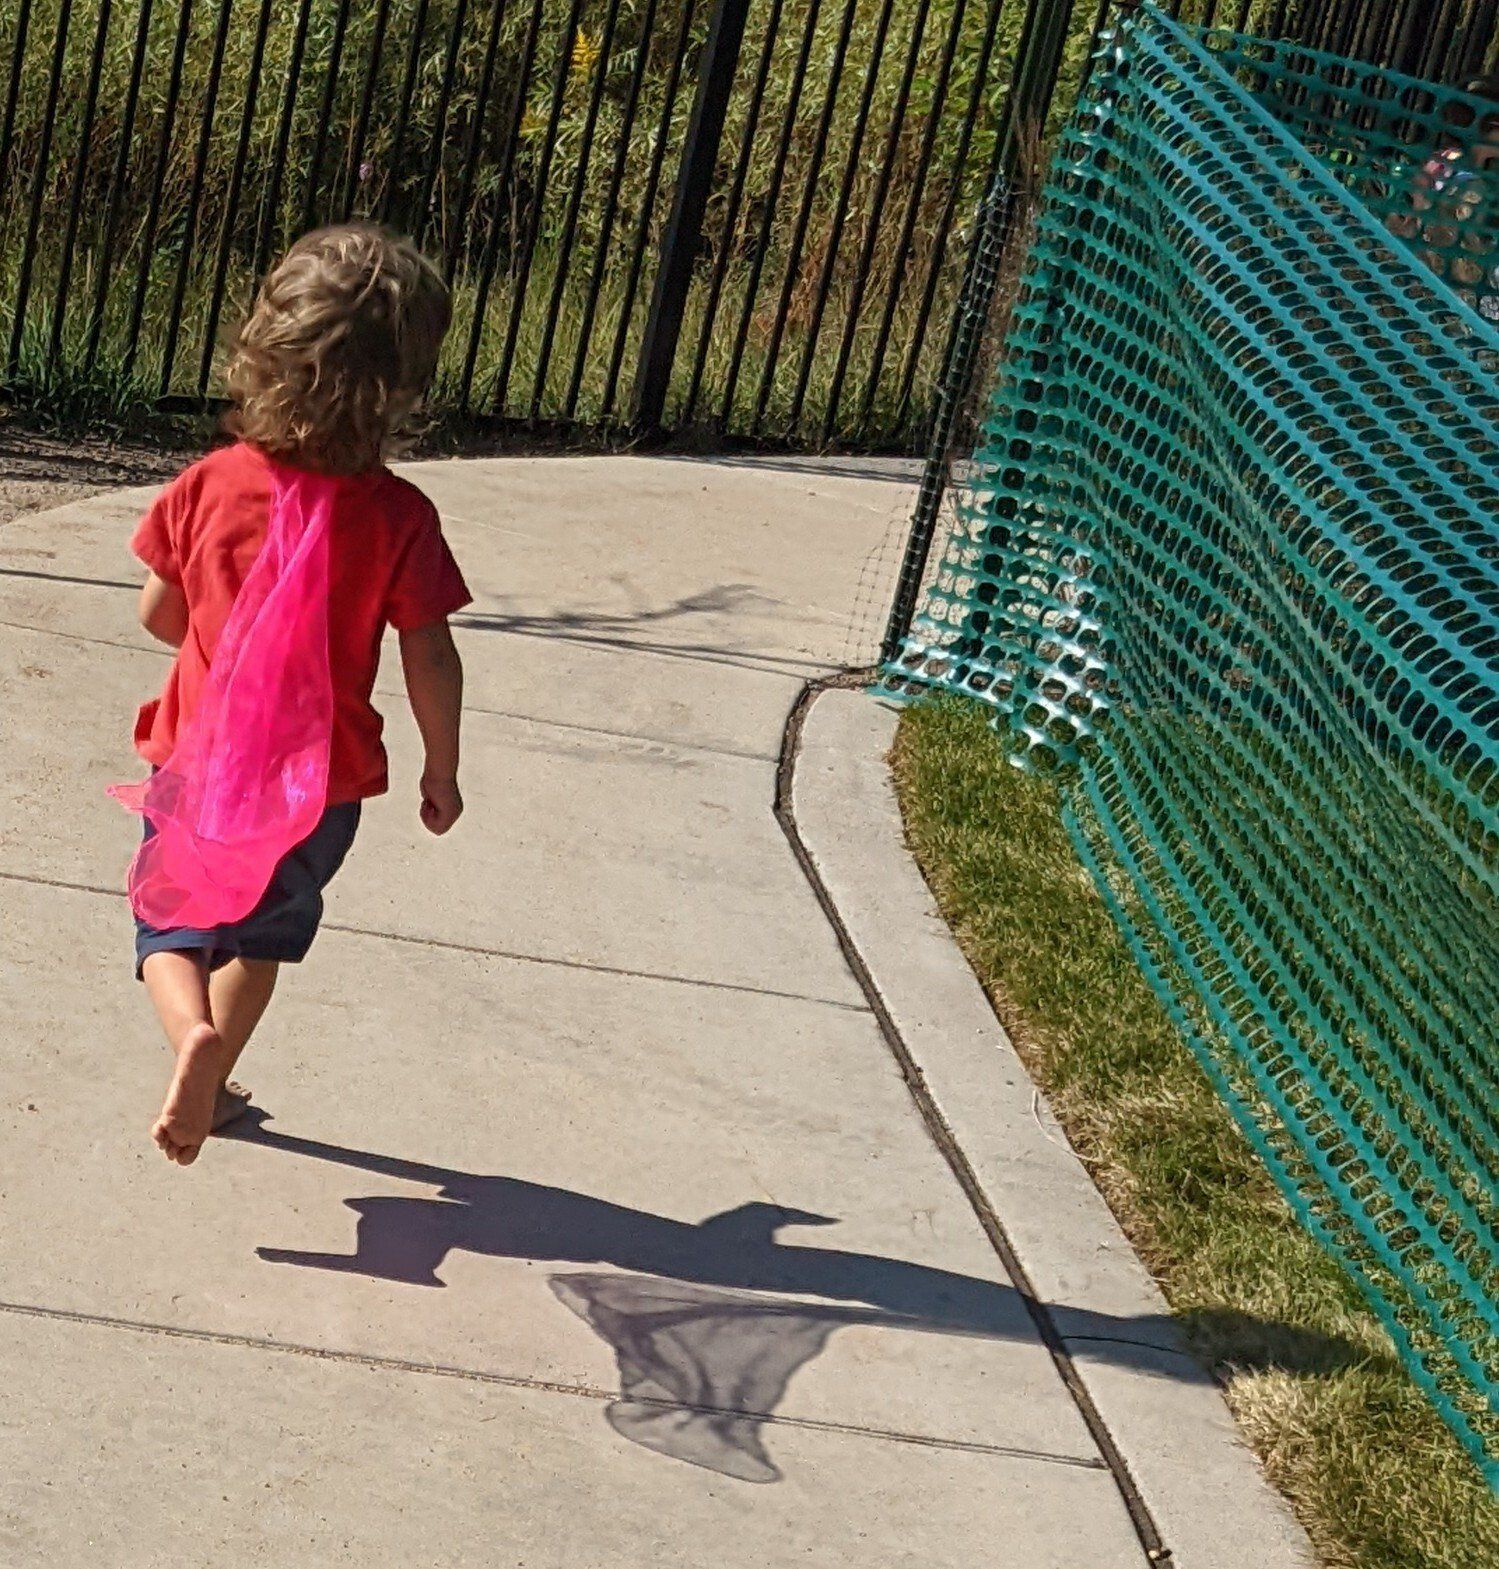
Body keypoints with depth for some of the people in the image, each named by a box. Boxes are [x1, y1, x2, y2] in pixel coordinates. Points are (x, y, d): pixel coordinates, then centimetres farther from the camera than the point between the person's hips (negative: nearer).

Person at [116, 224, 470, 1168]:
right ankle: (214, 1079, 28)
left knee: (170, 919, 16)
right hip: (324, 780, 0)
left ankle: (192, 1030, -11)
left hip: (202, 761, 0)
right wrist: (443, 772, 3)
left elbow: (158, 615, -1)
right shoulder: (400, 518, -18)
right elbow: (432, 664, -13)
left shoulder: (209, 485, -12)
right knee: (266, 932, 24)